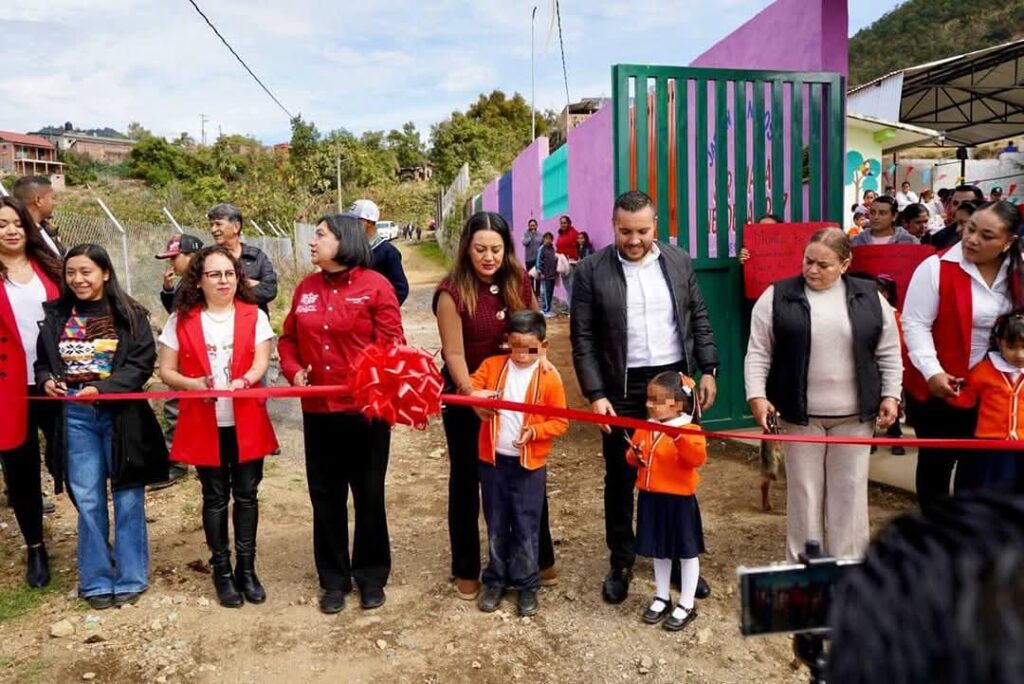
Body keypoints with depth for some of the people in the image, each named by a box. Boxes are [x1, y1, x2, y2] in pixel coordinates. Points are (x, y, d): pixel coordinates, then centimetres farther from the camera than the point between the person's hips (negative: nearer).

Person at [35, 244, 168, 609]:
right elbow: (42, 362, 14)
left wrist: (102, 388, -21)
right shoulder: (55, 316, 5)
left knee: (127, 497, 6)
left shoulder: (129, 315, -4)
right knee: (87, 501, 8)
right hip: (75, 417, 3)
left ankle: (130, 578, 19)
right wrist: (46, 381, -8)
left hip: (121, 414, -2)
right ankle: (96, 581, 21)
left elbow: (143, 362, -10)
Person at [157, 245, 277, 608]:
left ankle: (247, 569, 22)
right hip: (204, 423, 0)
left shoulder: (254, 316, 2)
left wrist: (242, 381, -28)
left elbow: (261, 362, -7)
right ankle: (222, 572, 23)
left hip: (247, 421, 1)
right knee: (215, 497, 9)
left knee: (246, 494, 8)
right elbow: (166, 371, 1)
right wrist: (193, 384, -19)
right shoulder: (181, 320, 1)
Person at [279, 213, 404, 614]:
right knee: (326, 497, 13)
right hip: (318, 410, 5)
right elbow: (288, 338, 13)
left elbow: (392, 344, -10)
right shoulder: (306, 288, 7)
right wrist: (293, 370, -5)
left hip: (365, 409, -4)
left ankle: (372, 576, 28)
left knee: (369, 495, 10)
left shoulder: (375, 285, -8)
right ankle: (334, 579, 29)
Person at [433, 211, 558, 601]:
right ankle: (466, 569, 25)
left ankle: (539, 558, 31)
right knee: (467, 481, 10)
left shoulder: (518, 281, -5)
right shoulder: (452, 291, -19)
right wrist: (472, 394, -32)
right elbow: (454, 354, -20)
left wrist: (538, 353, -8)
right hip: (466, 397, -4)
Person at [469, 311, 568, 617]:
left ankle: (527, 585, 23)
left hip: (530, 463, -2)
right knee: (496, 525, 14)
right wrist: (477, 395, -26)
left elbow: (560, 421, -5)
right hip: (493, 460, 2)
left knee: (526, 527, 7)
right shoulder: (492, 366, 0)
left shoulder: (549, 377, -7)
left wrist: (534, 431, -21)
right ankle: (495, 580, 29)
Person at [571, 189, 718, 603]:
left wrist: (708, 370, 3)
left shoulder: (679, 261, 3)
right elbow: (582, 339, -7)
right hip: (621, 389, -2)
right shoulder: (592, 270, -7)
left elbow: (699, 320, 10)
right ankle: (621, 562, 26)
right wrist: (595, 394, -12)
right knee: (620, 480, 9)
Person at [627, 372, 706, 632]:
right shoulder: (645, 428, 4)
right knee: (659, 552, 18)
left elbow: (698, 458, -30)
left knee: (687, 552, 8)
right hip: (651, 498, 6)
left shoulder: (688, 430, -15)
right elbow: (633, 456, 14)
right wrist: (635, 457, -8)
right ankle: (662, 598, 33)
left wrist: (679, 437, -41)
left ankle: (686, 605, 21)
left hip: (679, 500, -6)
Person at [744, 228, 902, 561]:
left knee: (849, 490, 9)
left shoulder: (870, 297, 3)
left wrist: (890, 395, 1)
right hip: (799, 413, -1)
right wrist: (757, 395, -11)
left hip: (854, 414, 2)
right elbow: (759, 352, -3)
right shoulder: (777, 296, -3)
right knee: (803, 490, 7)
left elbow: (888, 352, 8)